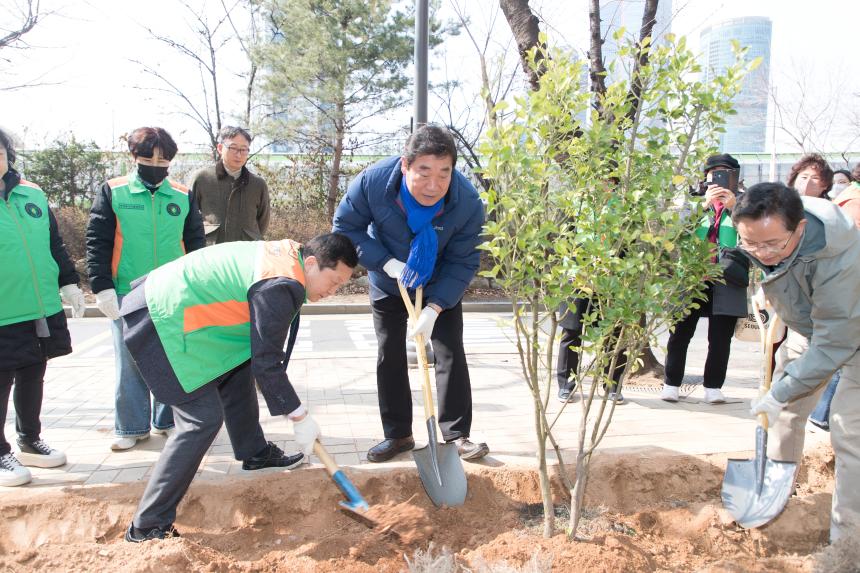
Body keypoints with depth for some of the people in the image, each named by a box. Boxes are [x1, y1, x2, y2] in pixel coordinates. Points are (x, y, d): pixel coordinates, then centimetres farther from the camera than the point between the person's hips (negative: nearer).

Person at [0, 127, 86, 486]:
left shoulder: (32, 194, 7)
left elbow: (54, 244, 16)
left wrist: (68, 283, 15)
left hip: (43, 311, 6)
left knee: (33, 379, 18)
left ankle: (30, 442, 35)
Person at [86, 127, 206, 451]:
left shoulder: (183, 197, 6)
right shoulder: (113, 192, 1)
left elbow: (195, 244, 12)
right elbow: (97, 242, -1)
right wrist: (102, 287, -8)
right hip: (127, 293, -2)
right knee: (129, 362, 5)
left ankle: (167, 419, 22)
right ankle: (132, 427, 17)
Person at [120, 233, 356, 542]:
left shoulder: (288, 252, 4)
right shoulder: (280, 288, -25)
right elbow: (266, 364, -22)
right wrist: (300, 417, -13)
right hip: (166, 323, -11)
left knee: (237, 372, 22)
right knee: (203, 419, -10)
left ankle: (255, 452, 41)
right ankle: (147, 525, -4)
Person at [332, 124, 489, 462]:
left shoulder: (468, 202, -32)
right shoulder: (372, 182, -32)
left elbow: (463, 263, -24)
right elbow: (345, 226, -17)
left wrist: (433, 310, -32)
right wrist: (387, 263, -27)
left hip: (441, 287, 0)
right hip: (388, 282, 1)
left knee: (451, 354, -3)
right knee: (390, 356, 4)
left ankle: (457, 435, 9)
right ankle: (397, 435, 17)